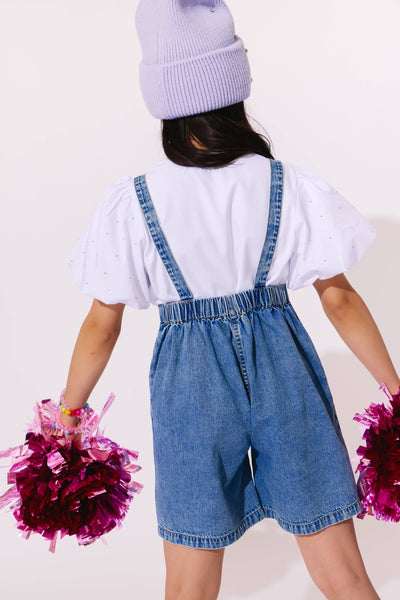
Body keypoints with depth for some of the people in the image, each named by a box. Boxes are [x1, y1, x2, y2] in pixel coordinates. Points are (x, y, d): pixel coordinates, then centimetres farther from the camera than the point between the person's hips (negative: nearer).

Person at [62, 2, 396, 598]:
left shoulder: (130, 203, -10)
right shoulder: (293, 187, -8)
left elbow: (102, 326, -4)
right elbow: (340, 299, -3)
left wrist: (68, 411, 12)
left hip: (188, 380, 0)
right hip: (283, 369, 1)